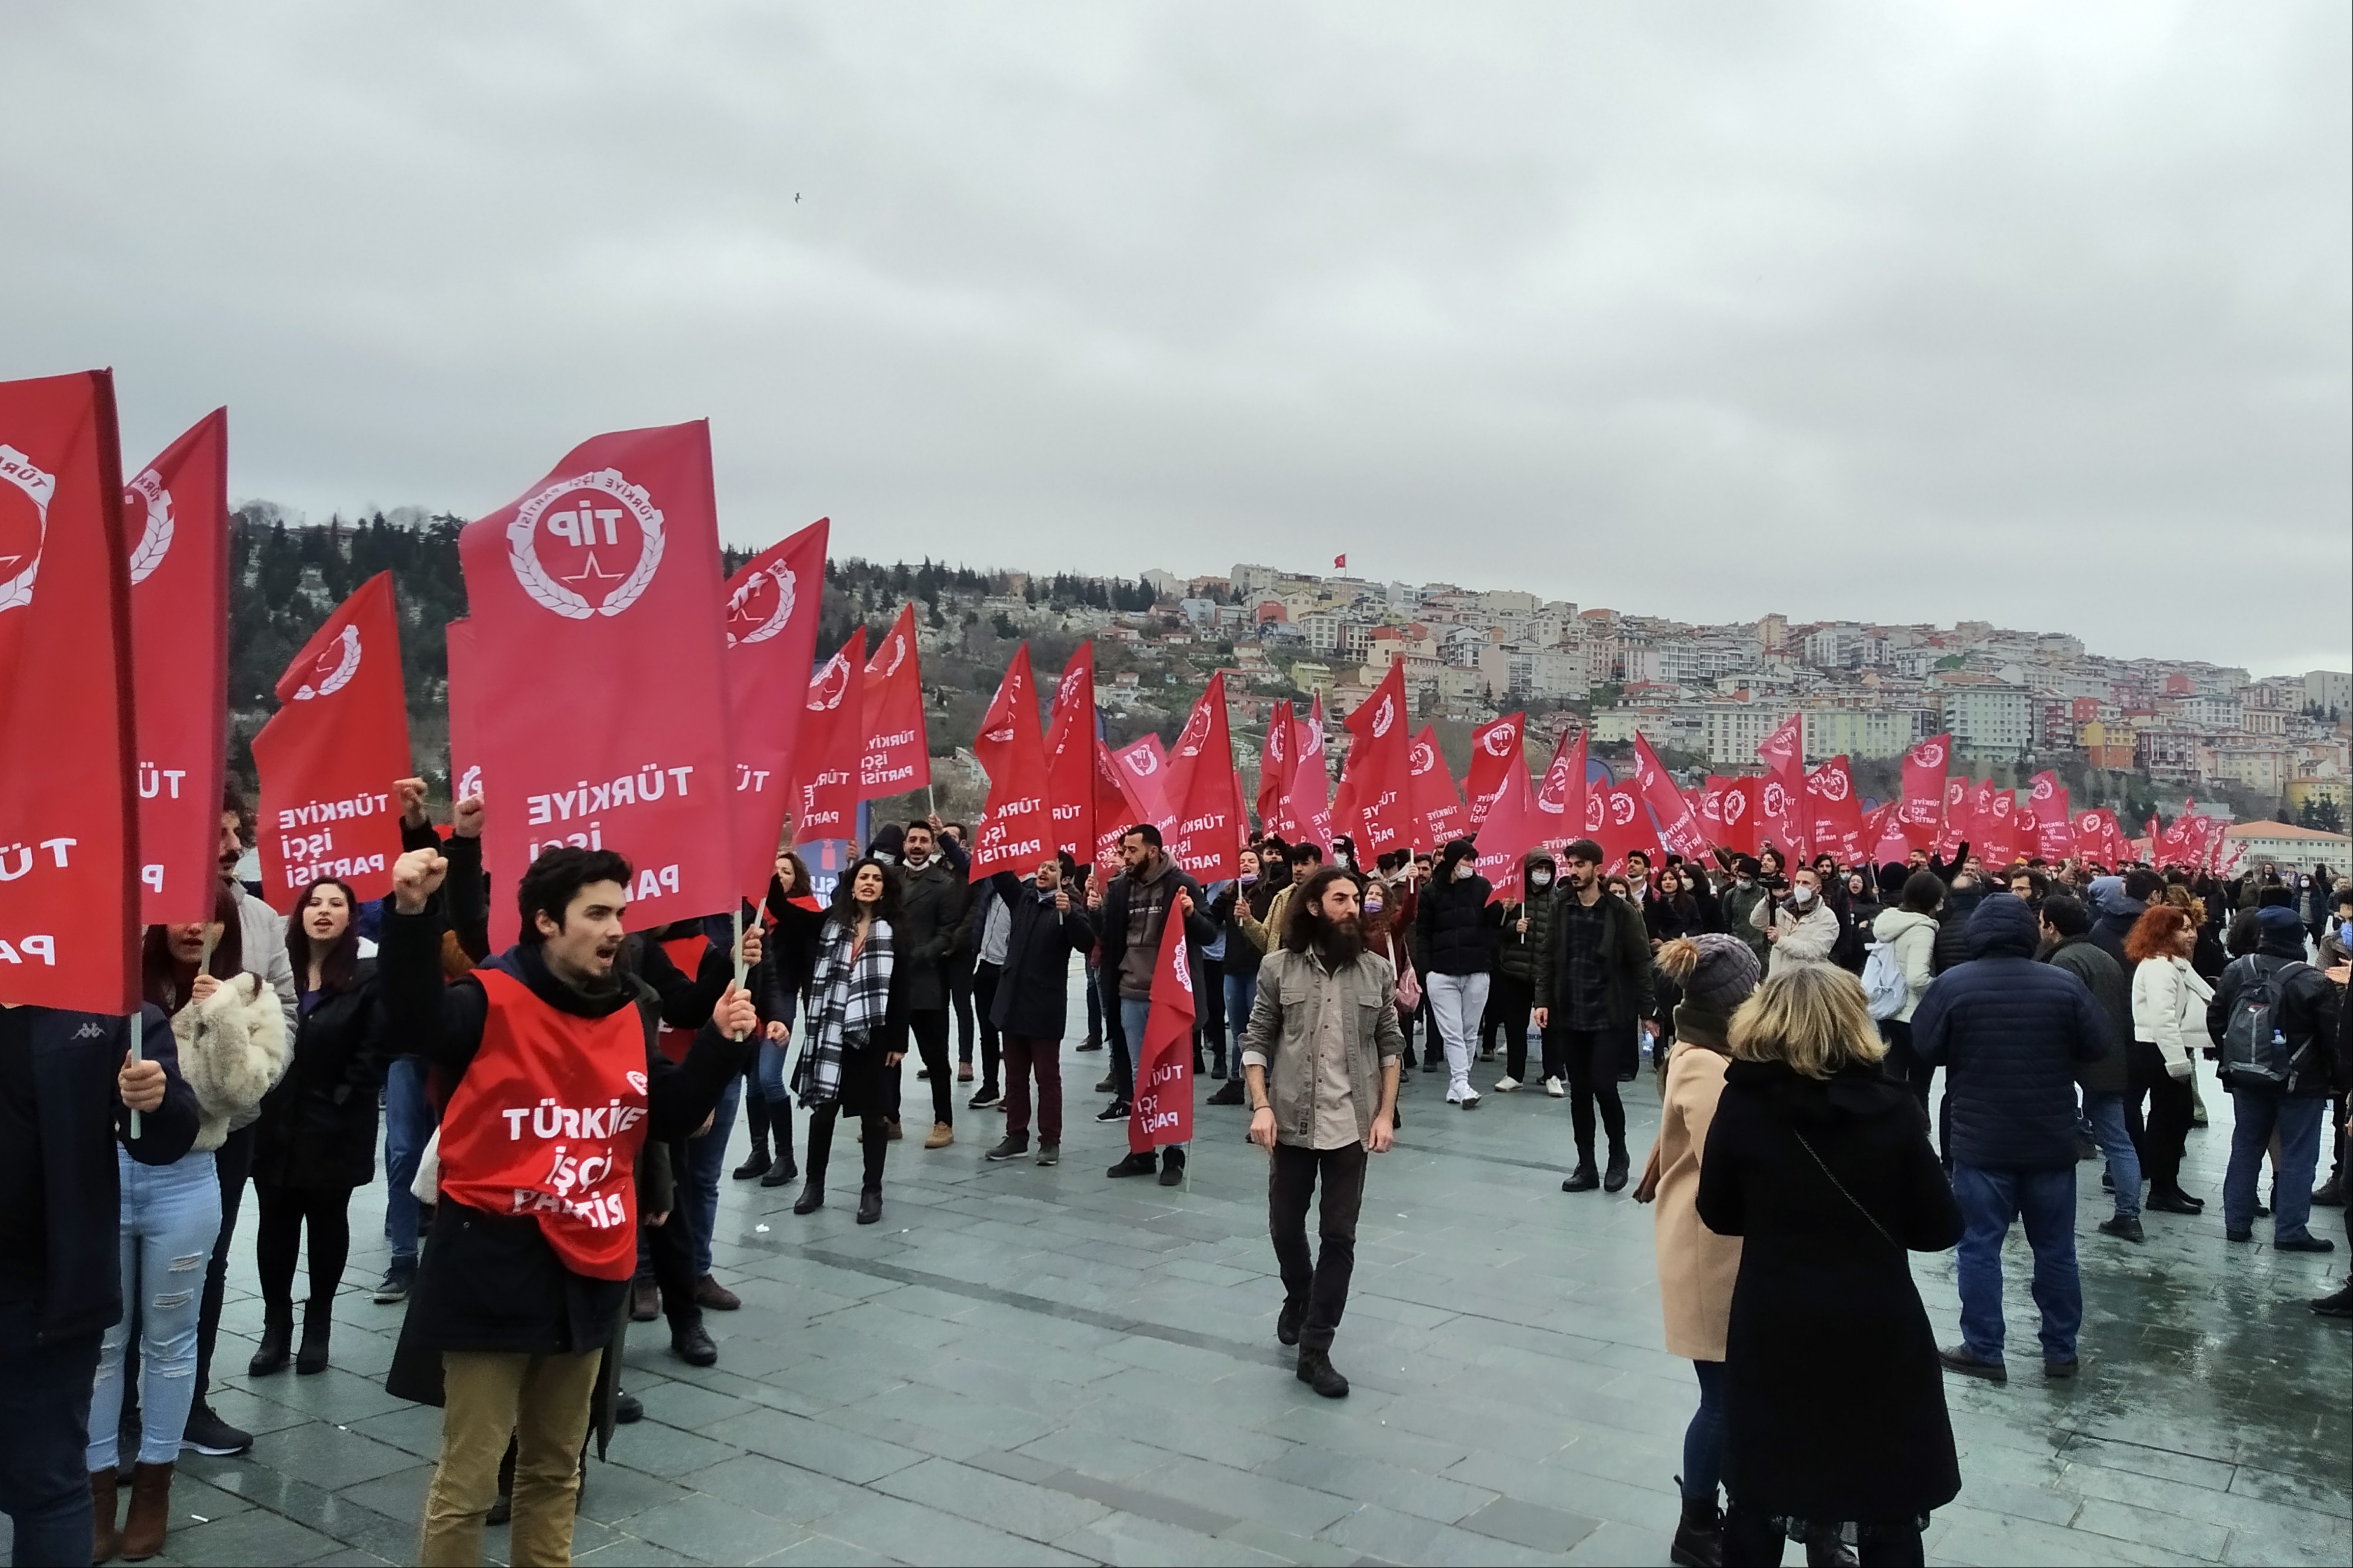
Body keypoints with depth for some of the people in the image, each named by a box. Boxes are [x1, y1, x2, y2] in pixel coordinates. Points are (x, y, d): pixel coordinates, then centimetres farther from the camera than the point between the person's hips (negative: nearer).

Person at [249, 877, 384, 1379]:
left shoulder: (368, 977, -5)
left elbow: (372, 1054, -9)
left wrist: (340, 1103, -12)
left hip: (334, 1130, -2)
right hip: (276, 1125, 3)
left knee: (327, 1225, 10)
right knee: (276, 1226, 7)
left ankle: (317, 1326, 21)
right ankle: (276, 1328, 18)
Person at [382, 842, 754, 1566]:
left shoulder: (627, 1015, 6)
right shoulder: (492, 1000, -13)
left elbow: (672, 1116, 8)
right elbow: (413, 1020, -33)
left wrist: (721, 1043, -5)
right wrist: (411, 914, -48)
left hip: (586, 1269, 6)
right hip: (494, 1266, -6)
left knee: (555, 1467, 21)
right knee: (467, 1479, 3)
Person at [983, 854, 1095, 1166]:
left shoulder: (1069, 910, -6)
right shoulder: (1022, 897, 10)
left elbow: (1086, 943, -19)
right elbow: (999, 871, 10)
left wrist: (1069, 914, -34)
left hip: (1046, 1007, -5)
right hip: (1013, 1001, 6)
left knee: (1047, 1076, 2)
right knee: (1015, 1076, 11)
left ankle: (1050, 1141, 8)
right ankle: (1016, 1137, 19)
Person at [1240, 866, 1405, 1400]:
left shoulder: (1377, 972, 0)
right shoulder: (1279, 968, -4)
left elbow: (1391, 1047, 5)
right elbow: (1256, 1040, -1)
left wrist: (1386, 1113, -2)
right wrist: (1261, 1105, -11)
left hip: (1351, 1125, 0)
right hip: (1291, 1121, 0)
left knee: (1339, 1236, 1)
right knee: (1285, 1227, 13)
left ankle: (1315, 1350, 11)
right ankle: (1299, 1298, 43)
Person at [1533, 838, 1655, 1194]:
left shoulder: (1621, 911, -6)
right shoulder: (1562, 909, 5)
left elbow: (1641, 963, -5)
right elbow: (1549, 958, 7)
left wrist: (1647, 1011, -7)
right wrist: (1543, 1000, -2)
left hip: (1609, 1016, -4)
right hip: (1570, 1016, 4)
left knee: (1603, 1086, -10)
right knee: (1579, 1092, 8)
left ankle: (1618, 1155, 15)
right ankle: (1586, 1166, 18)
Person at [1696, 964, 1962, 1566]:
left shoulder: (1741, 1104, -10)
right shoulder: (1891, 1109, -13)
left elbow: (1718, 1214, 1)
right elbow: (1941, 1227, -4)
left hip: (1772, 1327, 1)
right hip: (1878, 1329, -1)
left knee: (1758, 1493, 16)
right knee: (1888, 1505, 15)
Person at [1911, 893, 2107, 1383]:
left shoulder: (1953, 983, -11)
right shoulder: (2064, 984, -6)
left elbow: (1924, 1049, -5)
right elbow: (2099, 1045, 1)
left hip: (1979, 1140, -2)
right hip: (2051, 1140, 2)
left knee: (1980, 1247, 5)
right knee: (2055, 1249, 14)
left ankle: (1983, 1352, 9)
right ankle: (2061, 1352, 23)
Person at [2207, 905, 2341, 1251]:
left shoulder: (2236, 971, -2)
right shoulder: (2314, 982, -16)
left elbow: (2215, 1020, 5)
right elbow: (2333, 1038, -11)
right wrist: (2339, 1080, 3)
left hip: (2246, 1079, 4)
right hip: (2301, 1083, -4)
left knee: (2245, 1148, 13)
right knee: (2298, 1155, 5)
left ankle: (2237, 1222, 17)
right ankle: (2290, 1230, 7)